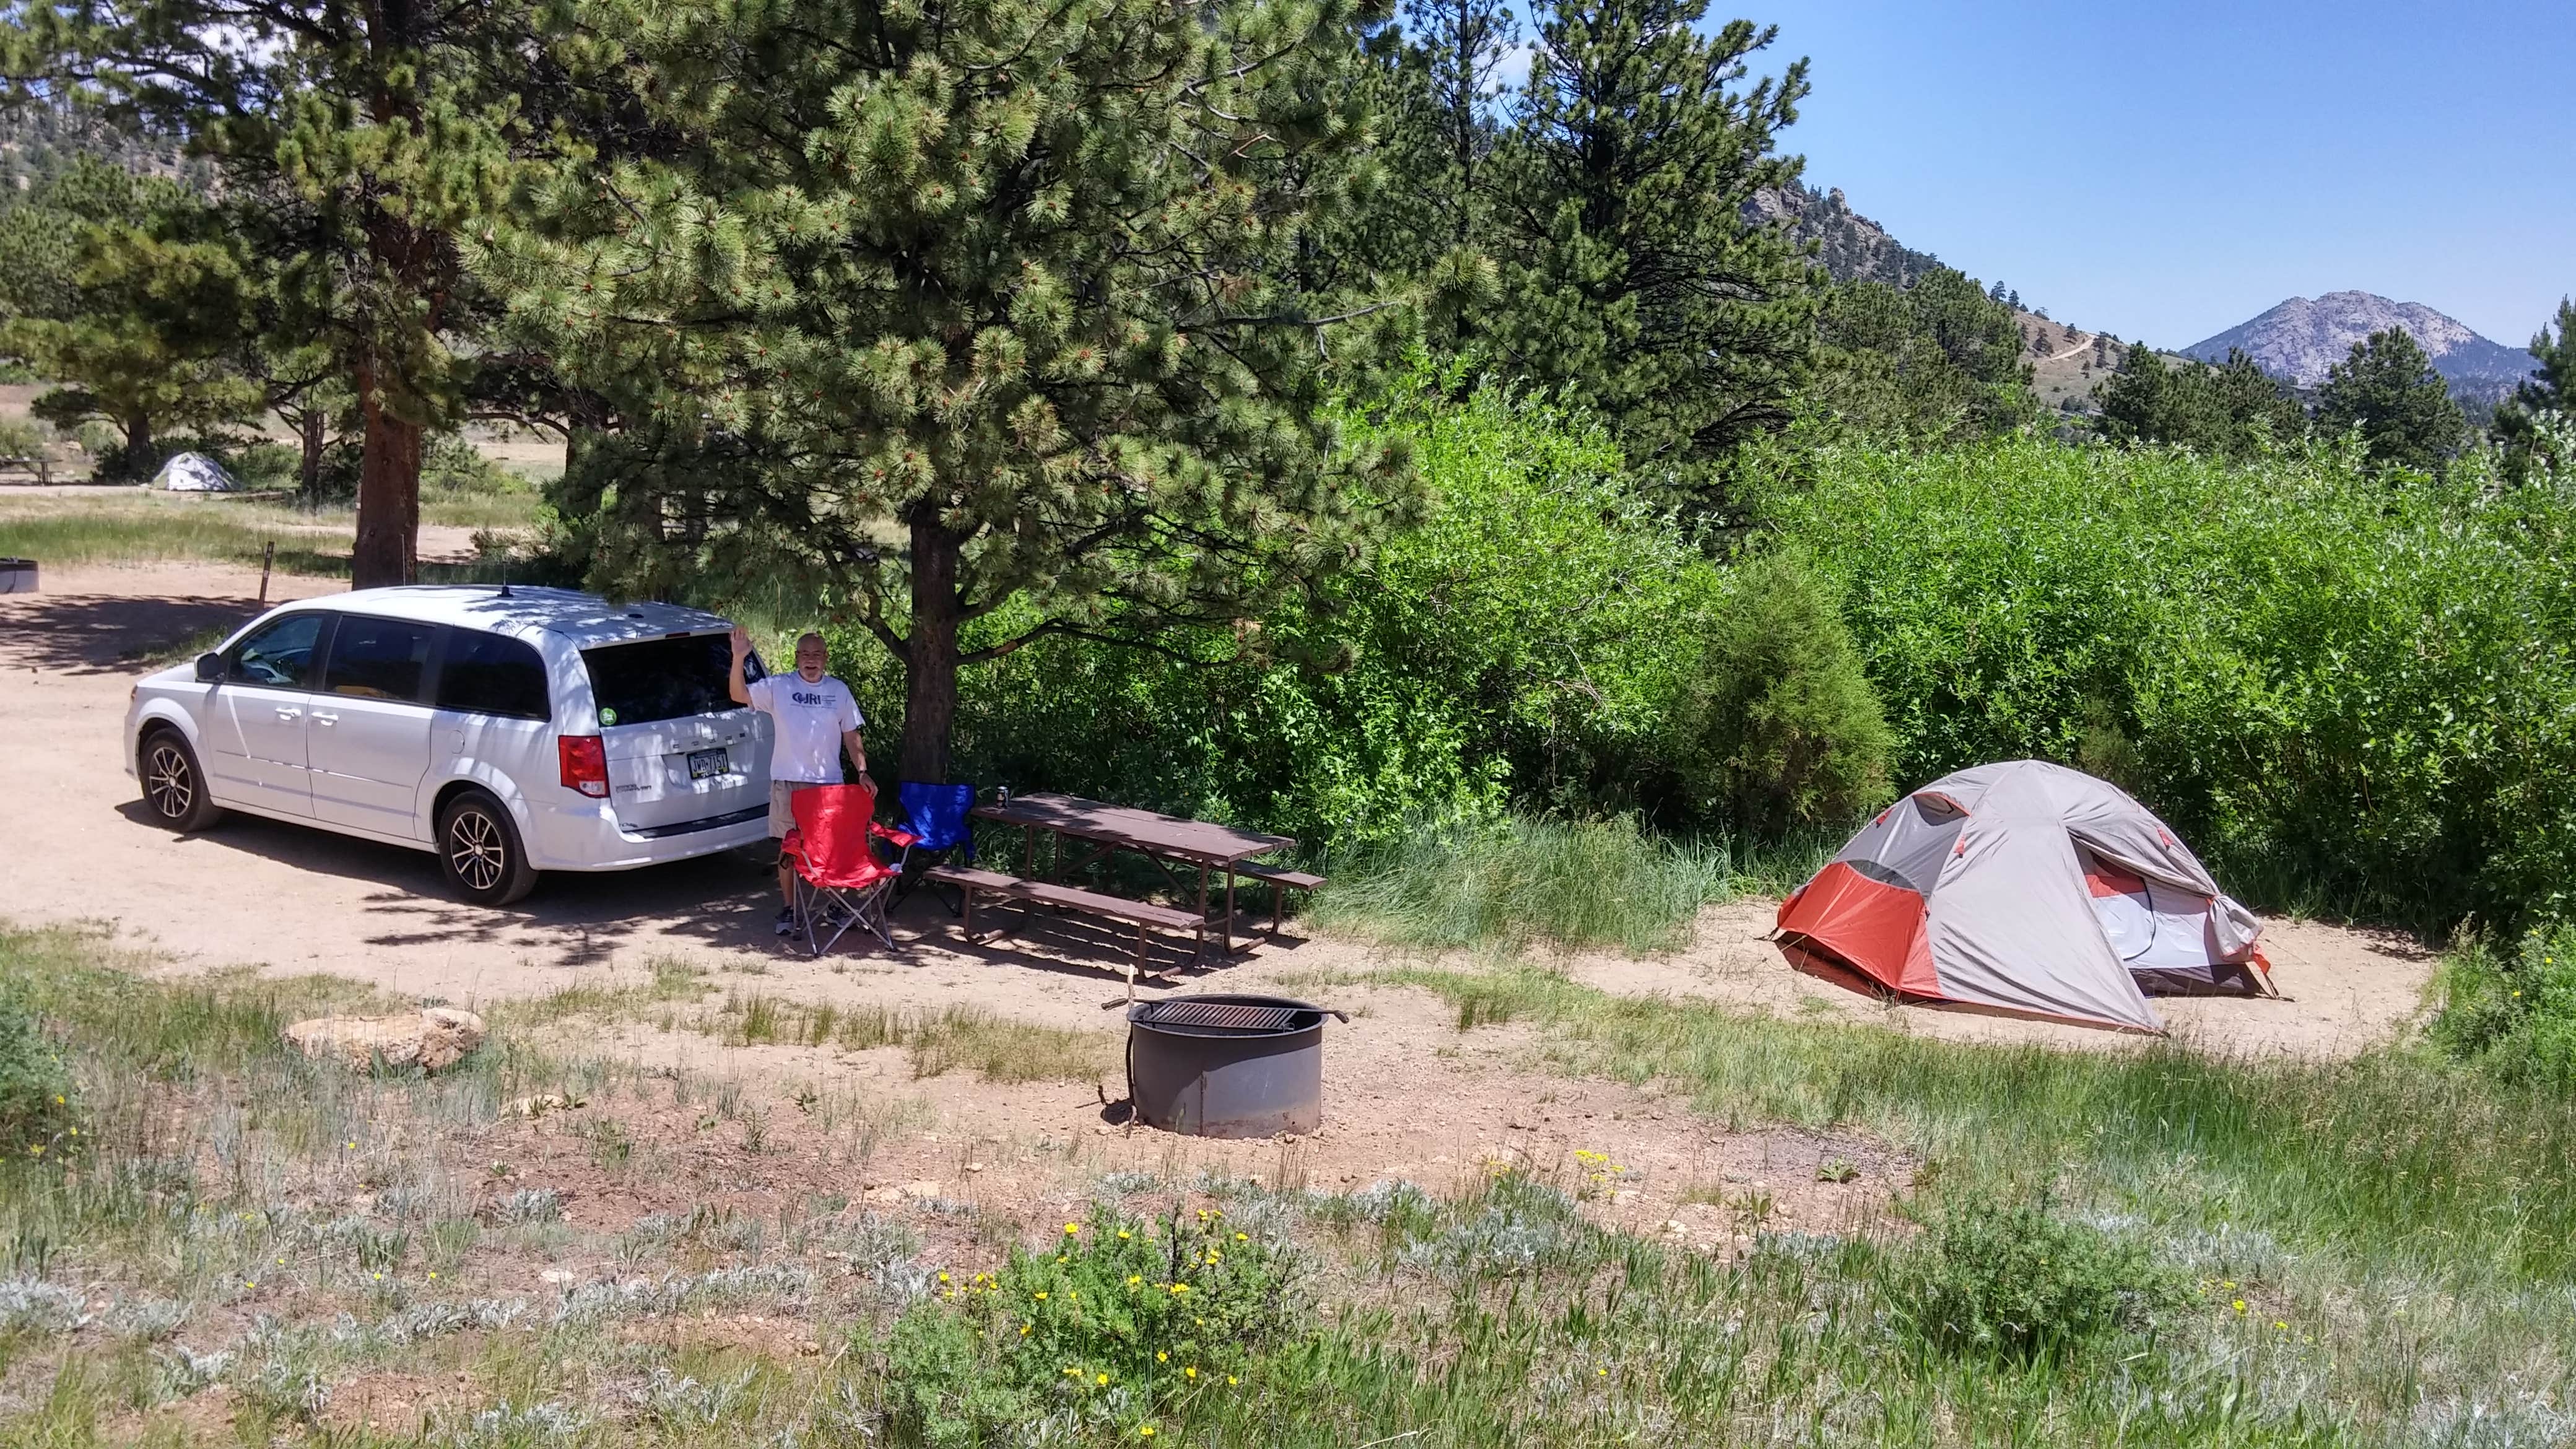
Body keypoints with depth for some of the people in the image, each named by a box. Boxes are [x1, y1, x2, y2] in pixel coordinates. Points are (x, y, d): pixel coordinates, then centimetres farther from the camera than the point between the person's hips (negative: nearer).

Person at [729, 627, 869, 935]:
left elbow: (852, 736, 9)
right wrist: (738, 659, -25)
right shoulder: (779, 687, -1)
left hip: (829, 782, 1)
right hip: (787, 782, -1)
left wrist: (862, 771, -1)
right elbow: (739, 695, -11)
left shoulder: (839, 691, 6)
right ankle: (789, 910, 15)